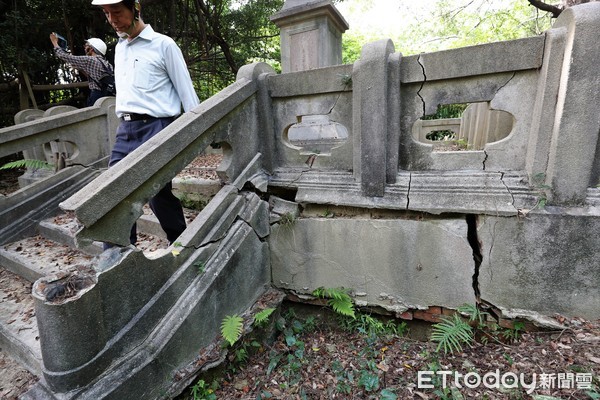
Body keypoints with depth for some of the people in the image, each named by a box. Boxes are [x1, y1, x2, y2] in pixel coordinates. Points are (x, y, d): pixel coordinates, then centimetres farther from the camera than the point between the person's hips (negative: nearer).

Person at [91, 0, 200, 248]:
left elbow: (186, 91, -3)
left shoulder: (163, 45, 0)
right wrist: (125, 125, 20)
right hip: (124, 130, 7)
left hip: (156, 128, -6)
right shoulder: (119, 48, 21)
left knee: (159, 196, -3)